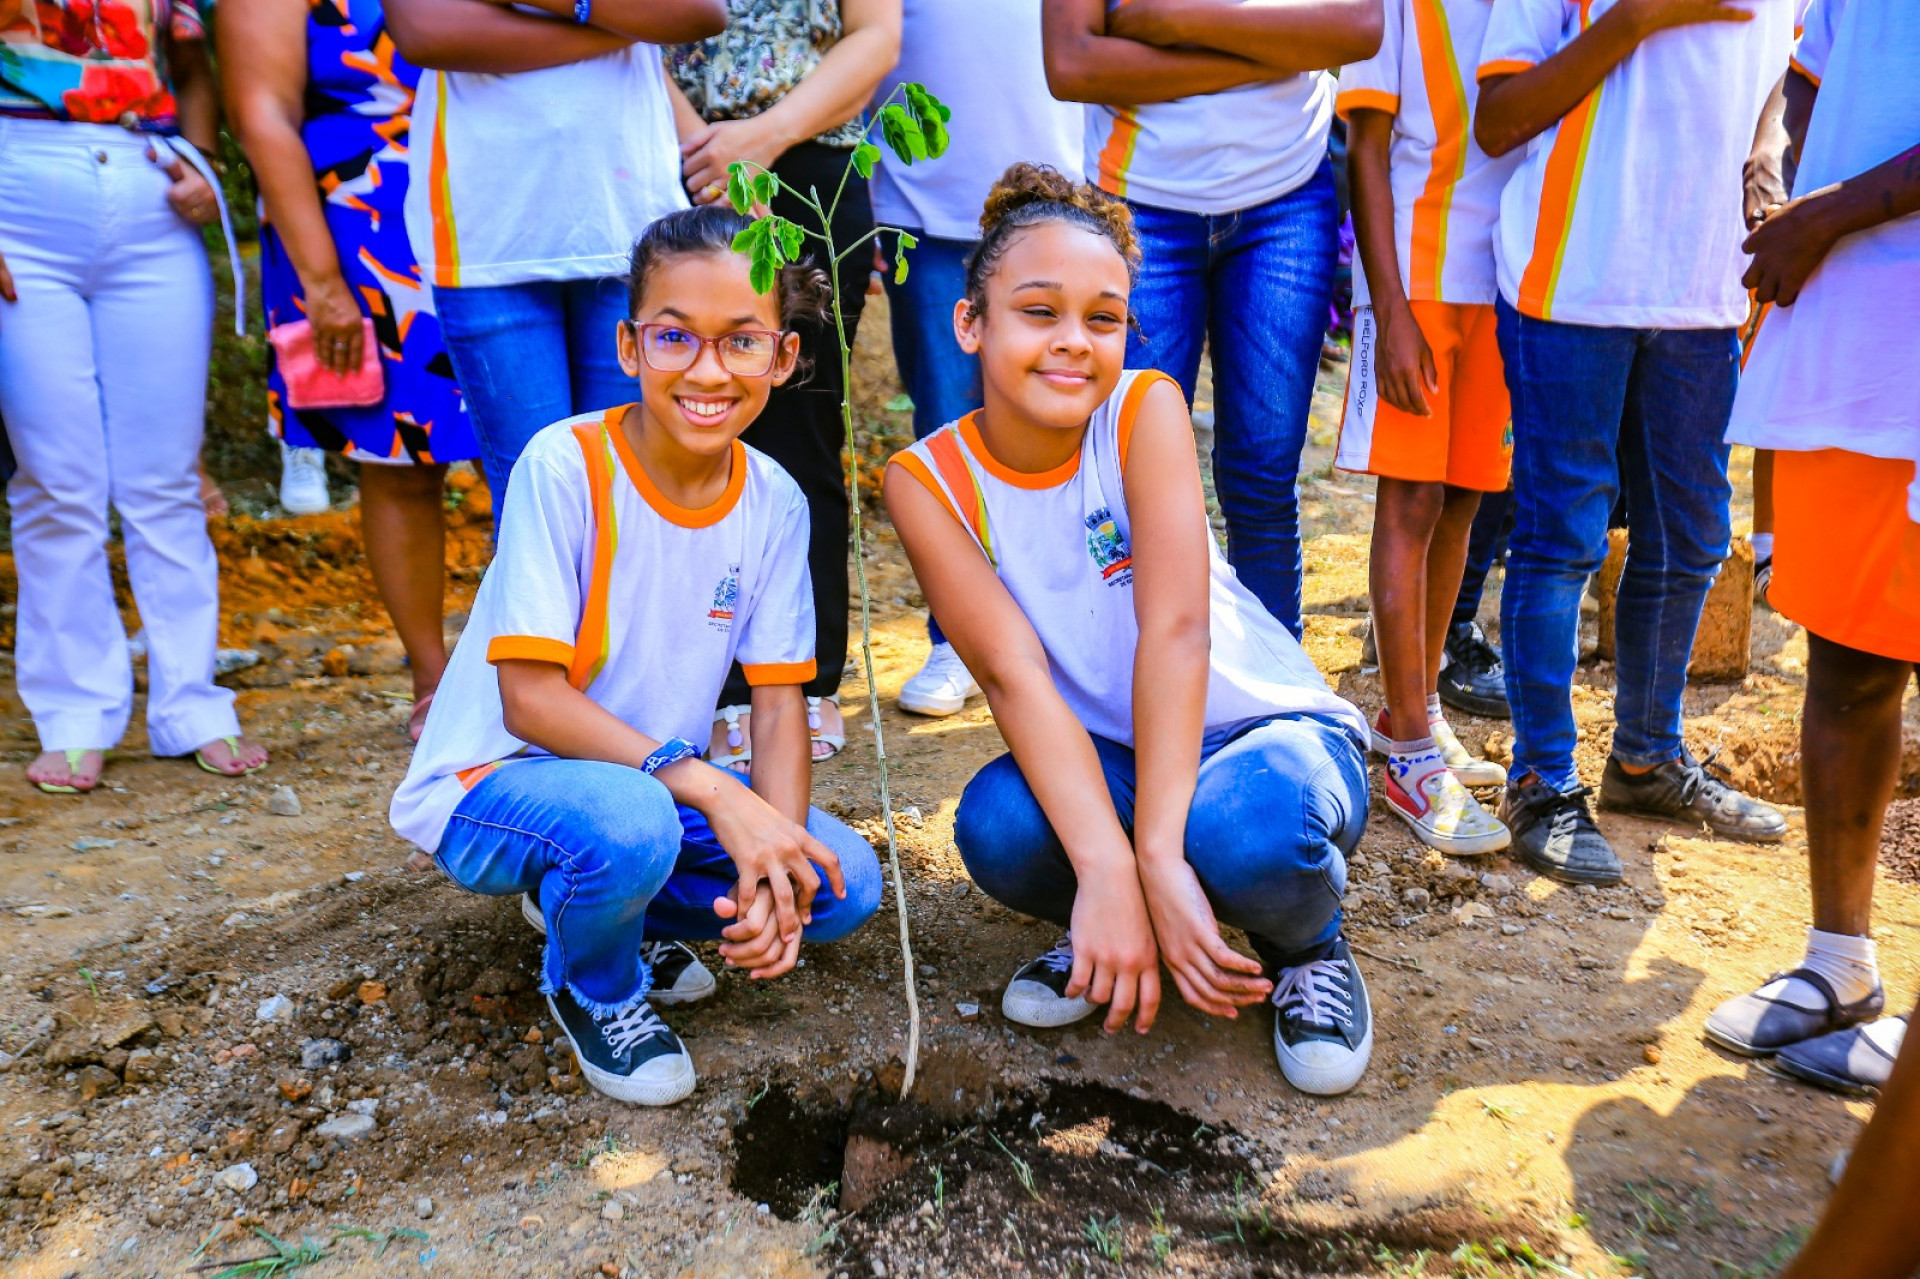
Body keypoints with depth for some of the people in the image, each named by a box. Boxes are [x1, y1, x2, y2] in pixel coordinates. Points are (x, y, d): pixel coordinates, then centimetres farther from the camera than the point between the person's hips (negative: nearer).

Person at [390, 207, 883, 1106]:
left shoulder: (774, 502, -6)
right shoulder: (565, 467, -21)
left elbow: (779, 701, -5)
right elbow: (530, 699, -23)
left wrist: (775, 861, -22)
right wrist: (714, 791, -32)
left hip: (658, 777, 5)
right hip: (492, 785, -5)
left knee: (843, 884, -13)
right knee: (630, 824, -37)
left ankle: (611, 906, 11)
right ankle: (592, 988, 0)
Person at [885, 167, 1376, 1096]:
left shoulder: (1146, 408, -16)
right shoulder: (928, 480, -12)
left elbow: (1176, 630, -26)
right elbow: (1014, 673, -22)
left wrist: (1156, 855, -34)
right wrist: (1108, 876, -34)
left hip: (1266, 727, -1)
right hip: (1100, 759, 2)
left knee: (1245, 829, -36)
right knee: (998, 826, -30)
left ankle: (1307, 945, 2)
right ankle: (1099, 934, 5)